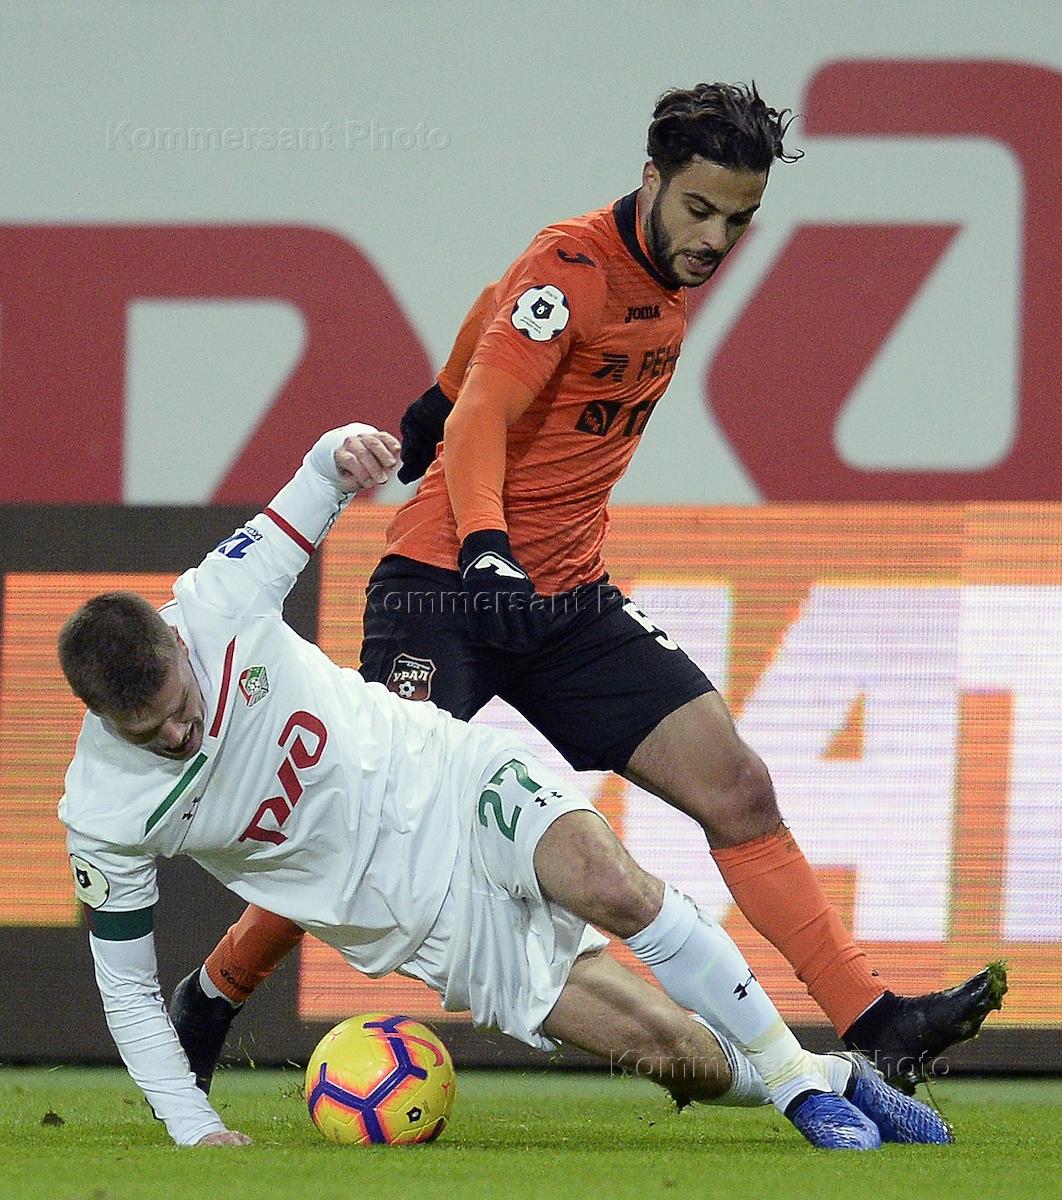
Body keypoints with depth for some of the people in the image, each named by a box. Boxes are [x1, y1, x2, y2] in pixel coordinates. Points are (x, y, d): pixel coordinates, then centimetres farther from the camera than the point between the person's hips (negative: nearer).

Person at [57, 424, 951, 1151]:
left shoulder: (220, 604, -15)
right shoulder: (103, 815, -16)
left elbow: (320, 486, 0)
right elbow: (127, 987, -4)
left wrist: (343, 450, -24)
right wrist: (194, 1131, -13)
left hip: (452, 784, 0)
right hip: (429, 928, 0)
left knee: (614, 890, -31)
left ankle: (797, 1075, -13)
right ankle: (822, 1081, 14)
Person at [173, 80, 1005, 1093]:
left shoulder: (674, 272, 6)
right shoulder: (572, 264, -17)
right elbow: (478, 421, -26)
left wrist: (447, 396, 37)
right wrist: (484, 547, -42)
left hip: (569, 600, 7)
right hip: (446, 588, -7)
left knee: (737, 790, -5)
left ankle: (875, 1028, -8)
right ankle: (210, 1002, 7)